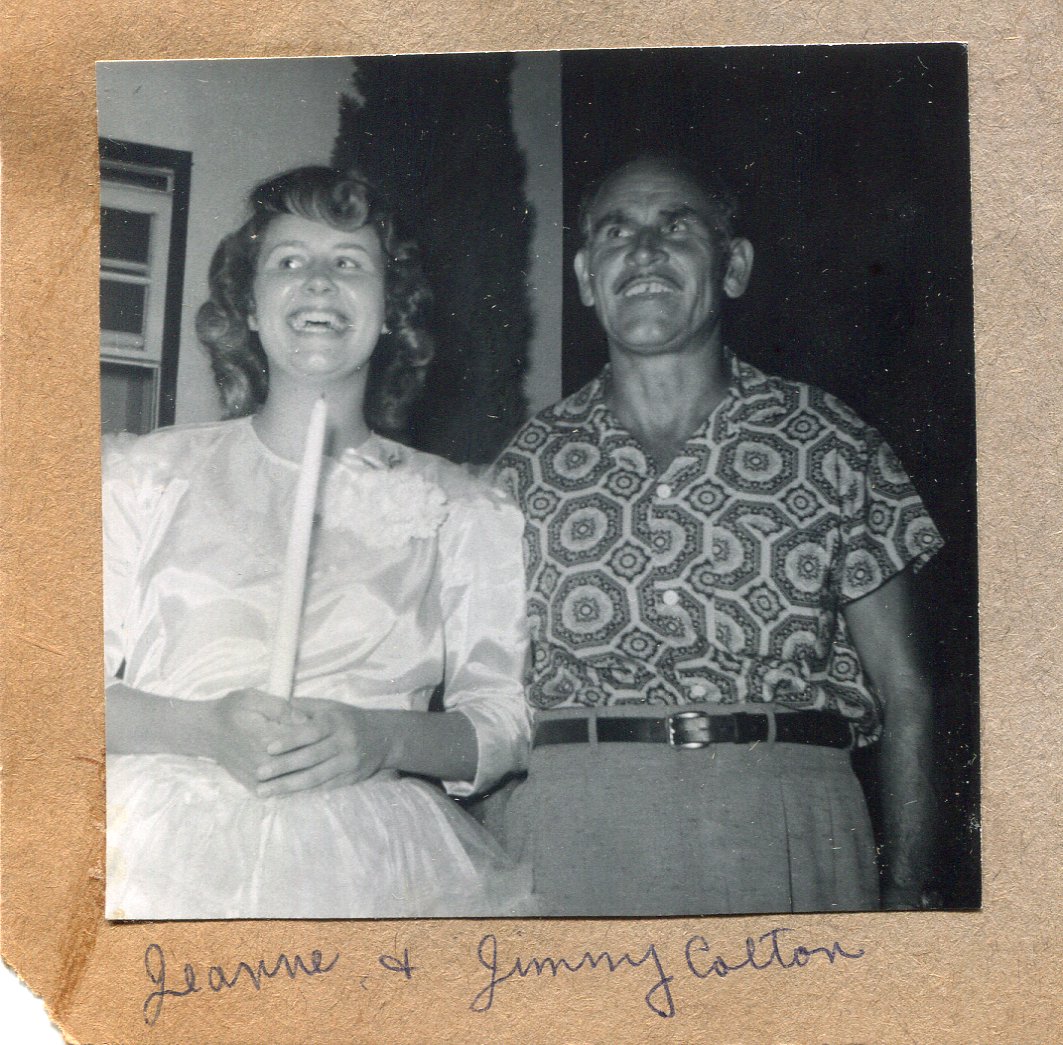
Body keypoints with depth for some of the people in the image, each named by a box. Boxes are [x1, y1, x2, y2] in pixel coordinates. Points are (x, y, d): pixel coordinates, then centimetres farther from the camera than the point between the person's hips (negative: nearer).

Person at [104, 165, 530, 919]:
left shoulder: (460, 508, 14)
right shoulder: (145, 474, 13)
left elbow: (505, 718, 10)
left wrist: (384, 738, -11)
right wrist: (208, 729, -12)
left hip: (358, 848, 1)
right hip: (157, 834, 0)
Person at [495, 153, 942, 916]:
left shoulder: (832, 446, 5)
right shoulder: (525, 466, 8)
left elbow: (901, 689, 6)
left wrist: (905, 893, -1)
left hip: (785, 829, 0)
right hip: (570, 822, 1)